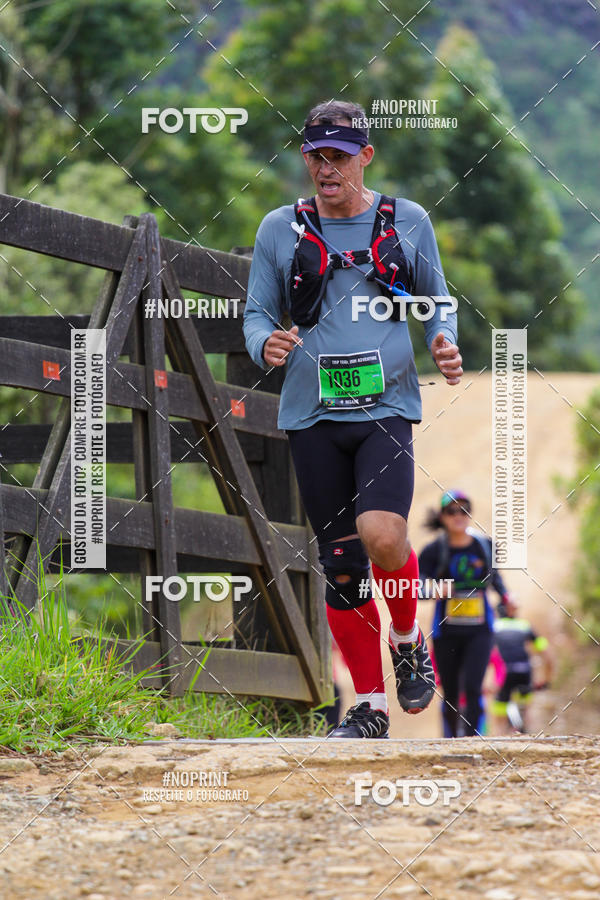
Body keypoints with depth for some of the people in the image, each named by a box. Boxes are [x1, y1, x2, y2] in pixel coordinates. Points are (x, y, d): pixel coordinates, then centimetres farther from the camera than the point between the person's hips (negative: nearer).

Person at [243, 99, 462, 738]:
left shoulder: (407, 223, 6)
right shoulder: (279, 230, 6)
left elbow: (436, 299, 17)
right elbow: (257, 312, 10)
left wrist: (444, 342, -4)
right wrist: (266, 345, -13)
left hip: (386, 407, -2)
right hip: (313, 415, 2)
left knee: (381, 535, -24)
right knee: (340, 563, 3)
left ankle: (408, 638, 6)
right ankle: (369, 708, 14)